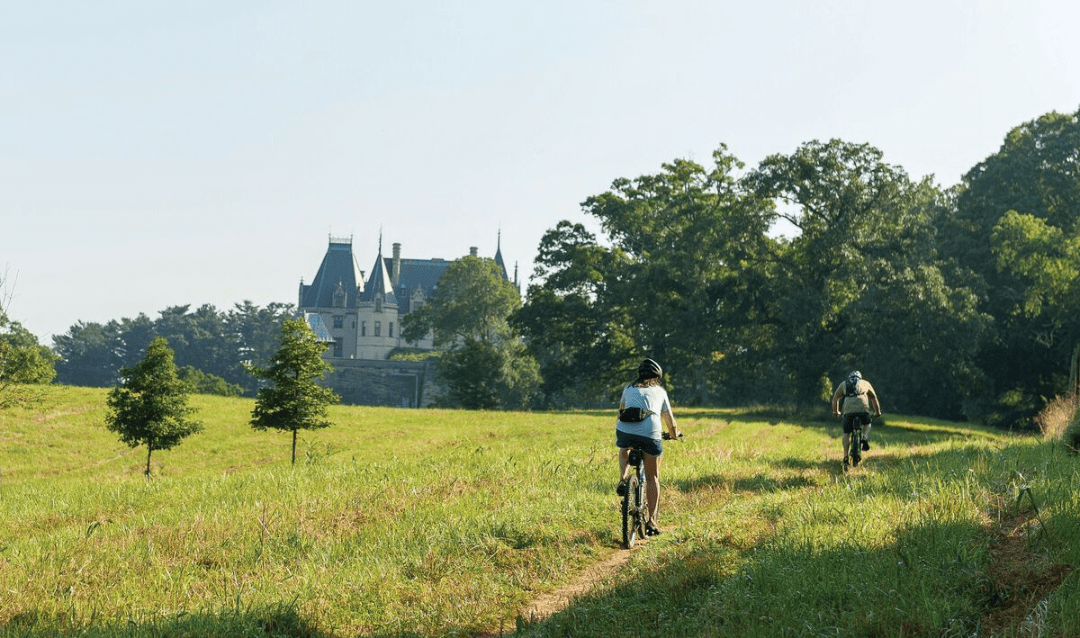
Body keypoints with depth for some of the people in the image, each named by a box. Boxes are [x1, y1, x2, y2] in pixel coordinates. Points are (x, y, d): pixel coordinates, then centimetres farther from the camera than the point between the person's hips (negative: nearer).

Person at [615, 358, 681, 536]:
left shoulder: (629, 388, 27)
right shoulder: (660, 391, 24)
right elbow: (670, 422, 31)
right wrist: (675, 434, 52)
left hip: (625, 430, 1)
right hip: (650, 433, -1)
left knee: (624, 450, 38)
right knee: (652, 478, 12)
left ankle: (622, 479, 14)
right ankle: (652, 521, 4)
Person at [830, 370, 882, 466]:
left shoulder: (844, 383, 27)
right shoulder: (865, 383, 28)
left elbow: (835, 398, 26)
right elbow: (874, 398, 36)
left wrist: (835, 411, 39)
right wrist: (877, 412, 46)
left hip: (848, 407, 0)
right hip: (863, 406, 0)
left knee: (846, 433, 10)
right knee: (867, 424, 28)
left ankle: (845, 456, 0)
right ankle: (865, 438, 1)